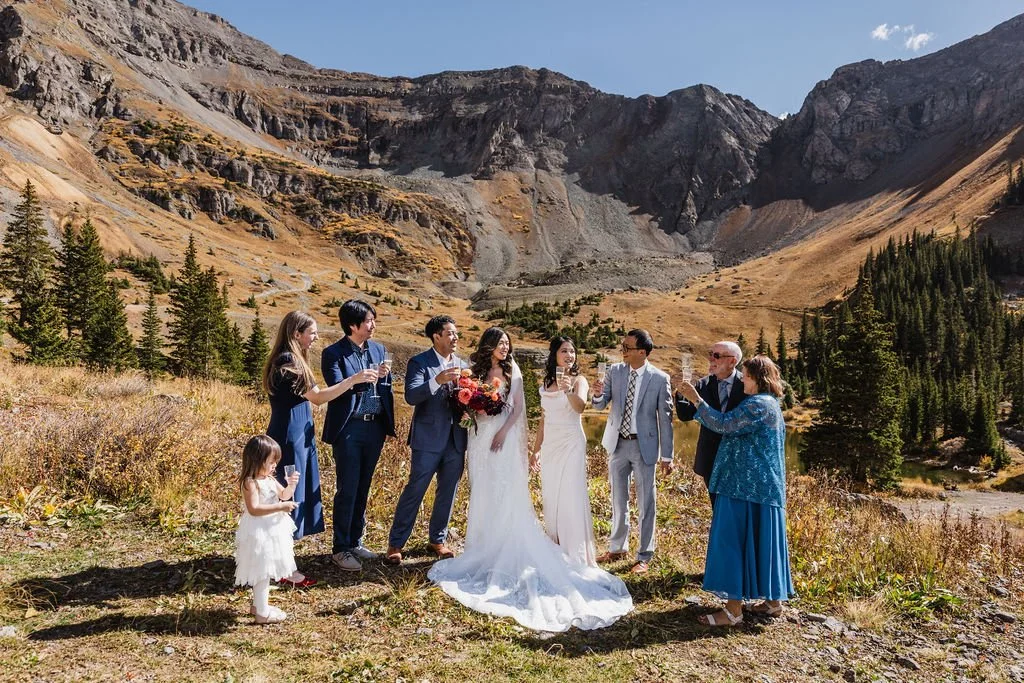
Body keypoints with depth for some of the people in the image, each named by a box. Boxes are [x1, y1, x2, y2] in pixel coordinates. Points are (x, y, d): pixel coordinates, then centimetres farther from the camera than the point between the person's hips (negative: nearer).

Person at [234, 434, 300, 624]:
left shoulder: (270, 479, 7)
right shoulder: (250, 483, -21)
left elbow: (284, 495, 15)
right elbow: (254, 509, -28)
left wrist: (291, 484, -6)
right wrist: (280, 507, -28)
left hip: (272, 531, 10)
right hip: (259, 533, -10)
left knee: (266, 571, 20)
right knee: (262, 572, 0)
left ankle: (258, 605, 35)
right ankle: (262, 613, 10)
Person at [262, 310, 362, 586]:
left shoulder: (288, 359, 14)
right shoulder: (288, 360, -17)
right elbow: (317, 396, -16)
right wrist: (354, 380, -14)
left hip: (295, 434, 10)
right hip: (290, 436, -10)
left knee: (294, 494, 15)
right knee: (290, 495, -1)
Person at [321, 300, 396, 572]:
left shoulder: (378, 349, 10)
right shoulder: (334, 353, -7)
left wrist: (382, 377, -8)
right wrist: (356, 380, -32)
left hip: (375, 427, 5)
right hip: (349, 429, -5)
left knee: (362, 489, 14)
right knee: (347, 490, -1)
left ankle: (355, 542, 26)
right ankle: (340, 549, 11)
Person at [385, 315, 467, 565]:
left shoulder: (461, 364, 11)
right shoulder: (419, 362, -7)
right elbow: (411, 396, -19)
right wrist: (437, 380, -32)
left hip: (455, 440, 6)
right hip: (429, 440, -5)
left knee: (448, 492, 13)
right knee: (414, 490, -2)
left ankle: (437, 539, 29)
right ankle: (396, 544, 11)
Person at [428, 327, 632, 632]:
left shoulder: (512, 371, 2)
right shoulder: (477, 371, 8)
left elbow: (518, 406, -3)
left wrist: (503, 431, -14)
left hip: (504, 436, -3)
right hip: (480, 436, 3)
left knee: (506, 495, -4)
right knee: (482, 496, 8)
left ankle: (509, 552, 4)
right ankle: (484, 549, 18)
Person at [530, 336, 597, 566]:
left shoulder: (578, 380, -7)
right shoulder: (547, 383, 10)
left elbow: (580, 406, -28)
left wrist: (569, 391, -47)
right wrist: (536, 450, 17)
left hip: (571, 445, -6)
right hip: (549, 446, 6)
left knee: (572, 497, -7)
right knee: (550, 498, 10)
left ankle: (577, 555, 0)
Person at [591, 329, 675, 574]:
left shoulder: (659, 378, -12)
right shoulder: (615, 371, -1)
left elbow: (665, 418, -8)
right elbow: (601, 404, 2)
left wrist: (666, 456, -7)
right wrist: (598, 394, -22)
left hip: (644, 445, -4)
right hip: (618, 444, 4)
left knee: (645, 503, 7)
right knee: (618, 499, 17)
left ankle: (644, 556, 22)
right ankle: (618, 547, 35)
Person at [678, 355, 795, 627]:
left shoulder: (758, 404, -16)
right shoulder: (769, 404, 17)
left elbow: (723, 424, -20)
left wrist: (696, 400, -14)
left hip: (746, 485, -11)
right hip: (762, 486, 11)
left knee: (734, 540, -7)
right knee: (760, 540, 16)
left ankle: (734, 609, -3)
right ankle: (773, 600, 26)